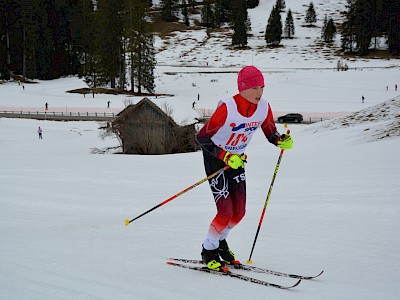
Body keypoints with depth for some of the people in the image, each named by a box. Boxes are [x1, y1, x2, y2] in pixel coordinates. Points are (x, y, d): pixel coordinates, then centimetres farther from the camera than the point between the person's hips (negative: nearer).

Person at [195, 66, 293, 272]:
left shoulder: (264, 107, -14)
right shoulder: (227, 108, -30)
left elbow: (271, 133, 0)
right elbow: (201, 138, -26)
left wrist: (282, 141, -23)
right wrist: (225, 156, -35)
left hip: (237, 160, 6)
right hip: (215, 158, -6)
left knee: (239, 212, 5)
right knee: (226, 212, -13)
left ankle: (220, 242, 34)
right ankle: (208, 251, 10)